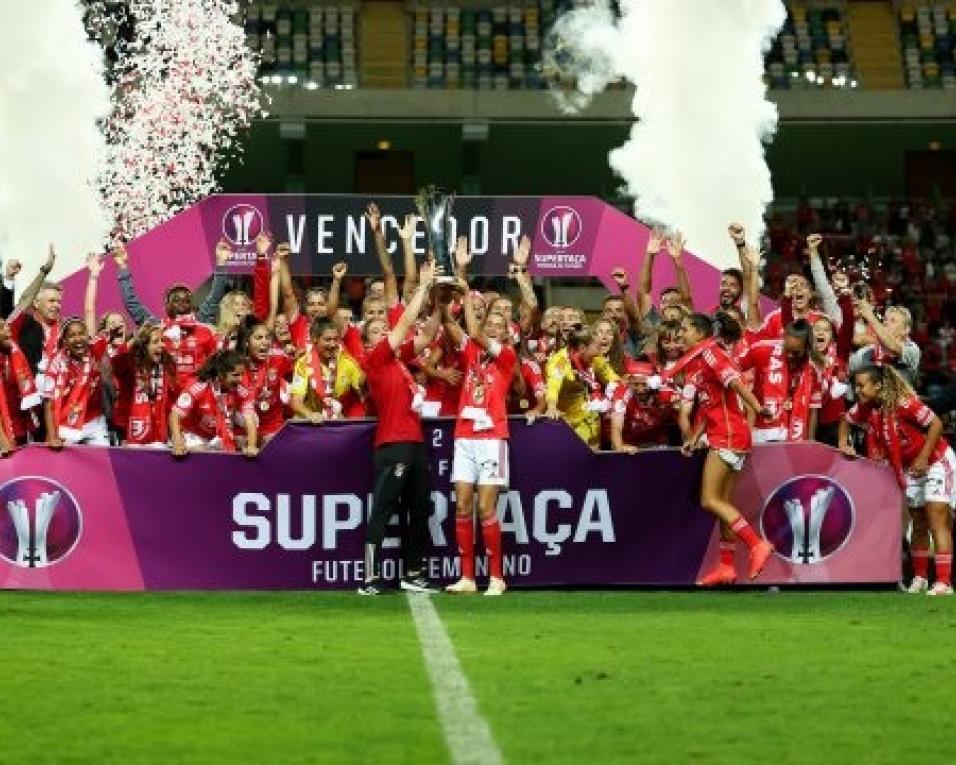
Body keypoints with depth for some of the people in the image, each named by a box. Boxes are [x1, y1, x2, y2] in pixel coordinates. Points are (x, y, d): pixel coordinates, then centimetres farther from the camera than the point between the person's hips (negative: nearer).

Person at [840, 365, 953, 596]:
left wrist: (923, 458, -26)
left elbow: (936, 423, -27)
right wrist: (843, 444, -3)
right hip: (909, 468, 7)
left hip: (937, 460, -7)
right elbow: (846, 421, 14)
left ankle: (943, 583, -18)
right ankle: (920, 579, 28)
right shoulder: (865, 408, -6)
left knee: (937, 521, -14)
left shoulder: (904, 403, -28)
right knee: (919, 524, 16)